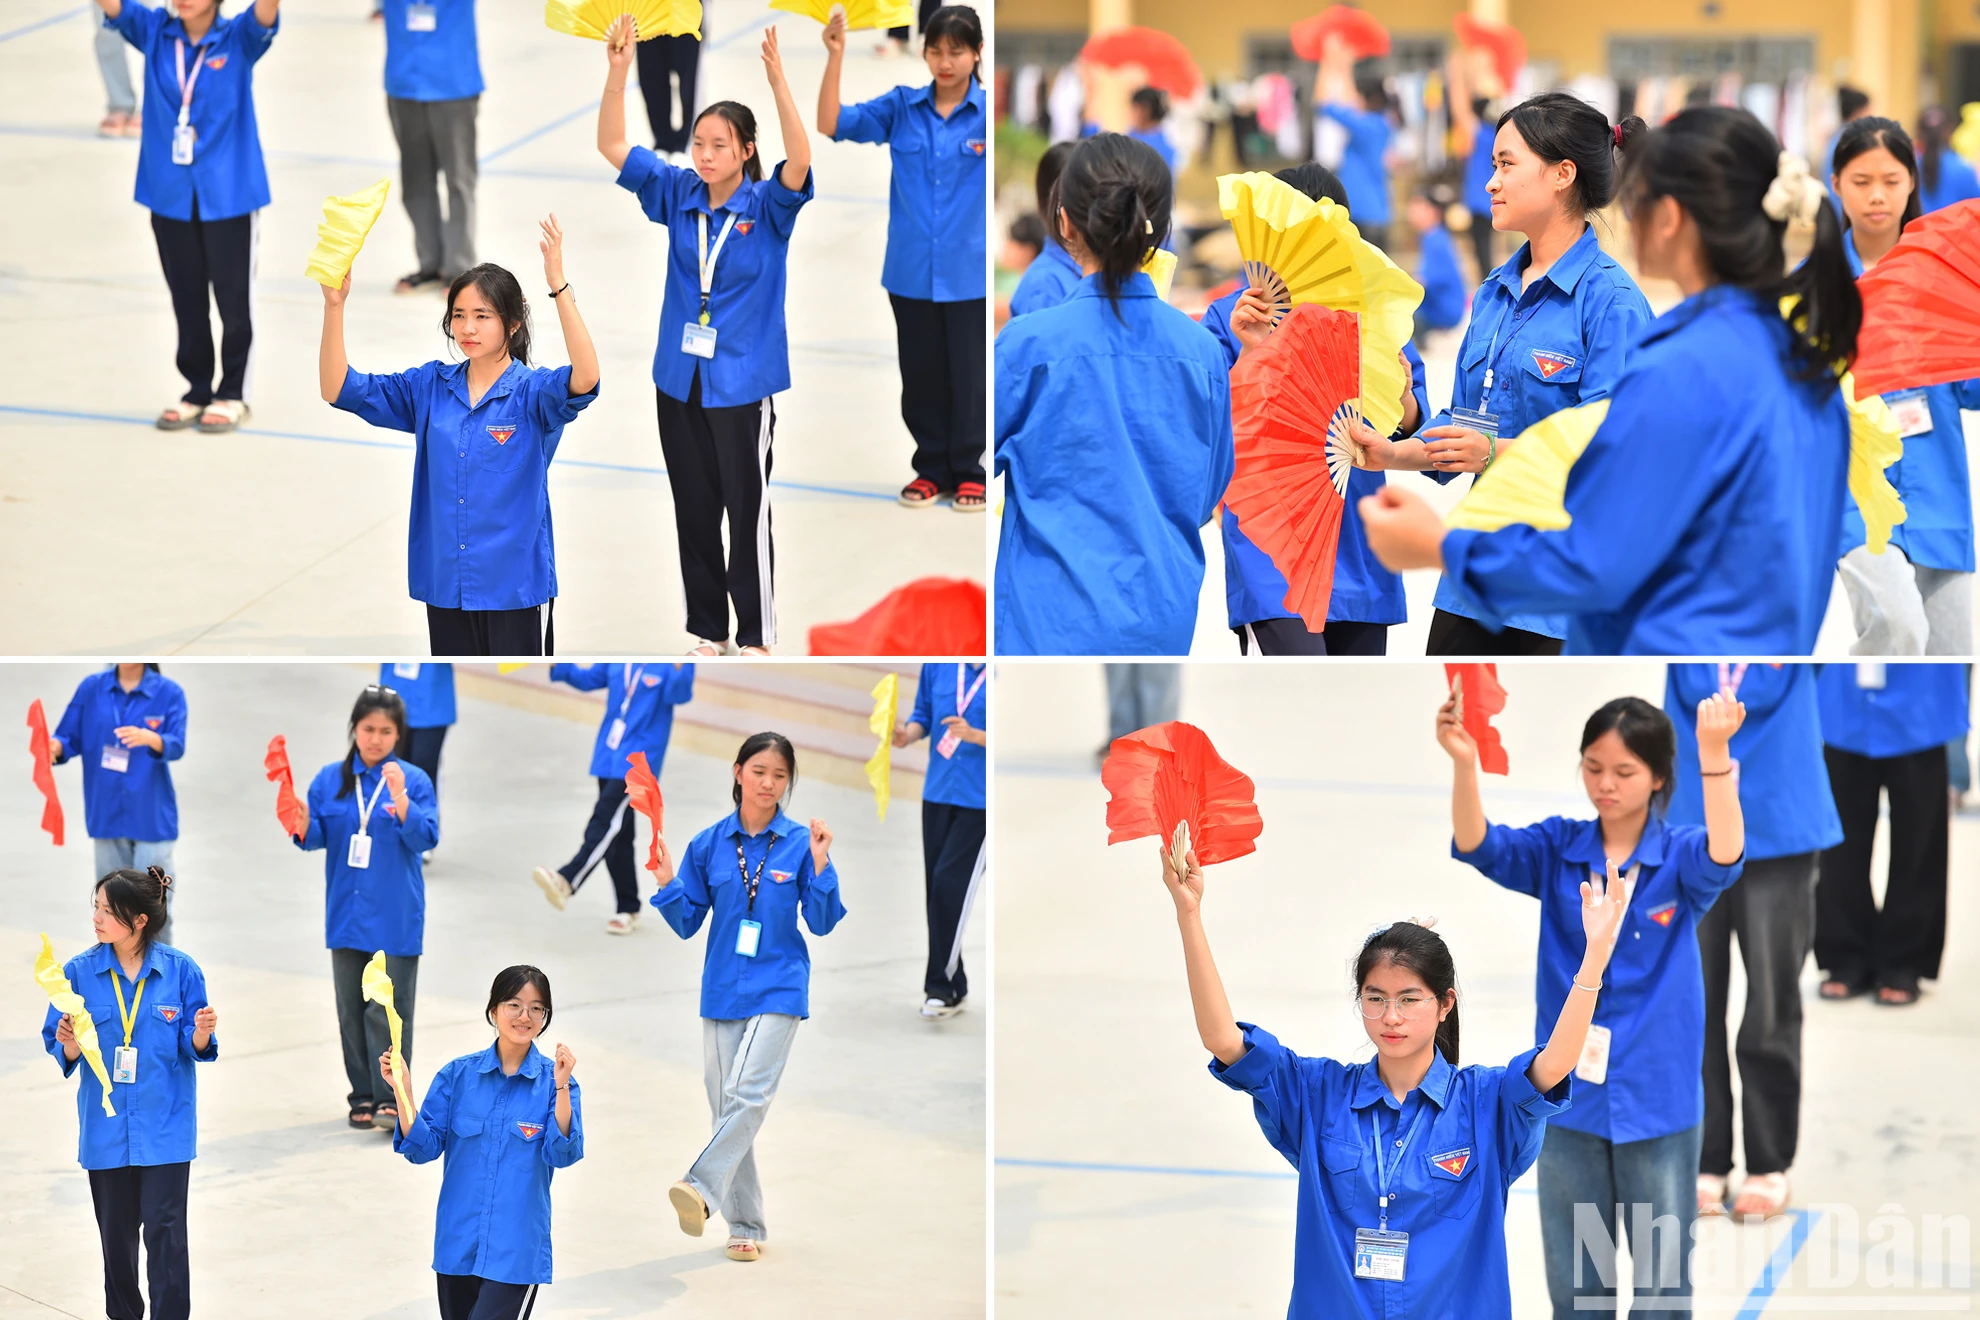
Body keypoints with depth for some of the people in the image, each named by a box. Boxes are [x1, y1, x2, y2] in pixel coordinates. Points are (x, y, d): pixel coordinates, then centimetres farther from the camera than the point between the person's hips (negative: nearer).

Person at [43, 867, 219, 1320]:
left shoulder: (180, 971, -7)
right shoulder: (80, 972, -4)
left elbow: (193, 1047, -1)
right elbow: (61, 1049, 0)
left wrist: (201, 1033, -23)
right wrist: (69, 1044, -22)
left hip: (164, 1125, -2)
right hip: (106, 1125, 2)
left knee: (165, 1228, -6)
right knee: (116, 1229, 12)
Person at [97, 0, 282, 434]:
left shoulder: (238, 39, -8)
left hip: (229, 193, -3)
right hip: (170, 195, 3)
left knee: (233, 297, 6)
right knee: (187, 299, 12)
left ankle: (233, 394, 20)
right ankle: (197, 390, 26)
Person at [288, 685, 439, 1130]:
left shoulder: (414, 780, -3)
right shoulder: (330, 778, 5)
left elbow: (426, 839, -11)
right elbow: (317, 837, 4)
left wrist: (401, 800, -27)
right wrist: (303, 823, -19)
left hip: (394, 914, -4)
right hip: (346, 910, 4)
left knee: (387, 1009, -6)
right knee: (351, 1008, 9)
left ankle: (390, 1097, -4)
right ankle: (362, 1095, 16)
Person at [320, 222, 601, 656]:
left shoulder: (532, 392, -9)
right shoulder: (429, 388, 5)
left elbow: (584, 380, -31)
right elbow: (339, 389, 2)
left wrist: (559, 287, -40)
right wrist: (334, 306, -12)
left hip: (513, 587, -5)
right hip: (445, 585, 5)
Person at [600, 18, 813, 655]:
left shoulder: (767, 207, -10)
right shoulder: (678, 195, 1)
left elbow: (800, 162, -29)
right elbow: (612, 145, -3)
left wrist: (777, 80, -41)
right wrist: (617, 70, -18)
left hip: (742, 381, -4)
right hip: (680, 379, 4)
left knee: (747, 512, 2)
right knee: (693, 509, 12)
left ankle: (756, 635, 14)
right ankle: (708, 628, 24)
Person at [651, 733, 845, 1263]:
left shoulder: (801, 842, -3)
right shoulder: (708, 845, 3)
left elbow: (821, 923, -2)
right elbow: (686, 923, 7)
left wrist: (819, 865, -14)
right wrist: (666, 882, -10)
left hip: (778, 987, -3)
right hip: (722, 989, 3)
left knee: (748, 1093, -23)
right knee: (726, 1106, 6)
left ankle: (701, 1187, -30)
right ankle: (746, 1227, 14)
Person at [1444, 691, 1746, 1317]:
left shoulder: (1679, 855, -7)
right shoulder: (1557, 850, -2)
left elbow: (1724, 858, -29)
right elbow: (1478, 846, -19)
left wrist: (1715, 754, -47)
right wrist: (1464, 762, -40)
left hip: (1657, 1100, -2)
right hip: (1570, 1099, 2)